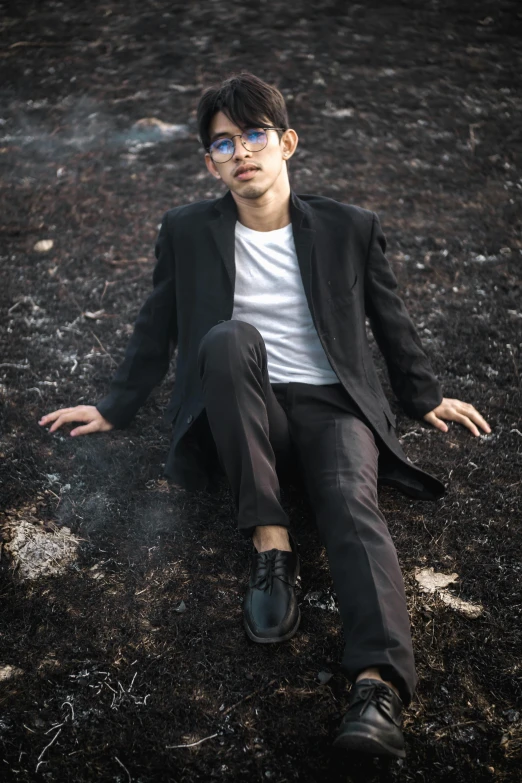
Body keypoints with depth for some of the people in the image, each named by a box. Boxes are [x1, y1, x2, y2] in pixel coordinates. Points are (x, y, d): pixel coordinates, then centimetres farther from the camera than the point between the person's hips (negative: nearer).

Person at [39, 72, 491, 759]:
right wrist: (114, 408, 16)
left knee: (352, 501, -33)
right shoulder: (187, 232, 10)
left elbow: (392, 321, 19)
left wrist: (426, 398, 24)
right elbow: (156, 331, 17)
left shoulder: (351, 228, 9)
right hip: (245, 417, 0)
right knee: (230, 337, -34)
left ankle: (378, 687, -49)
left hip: (332, 406, 0)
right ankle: (271, 545, -32)